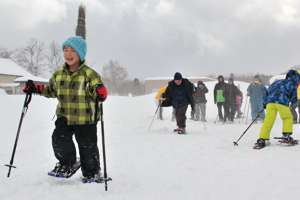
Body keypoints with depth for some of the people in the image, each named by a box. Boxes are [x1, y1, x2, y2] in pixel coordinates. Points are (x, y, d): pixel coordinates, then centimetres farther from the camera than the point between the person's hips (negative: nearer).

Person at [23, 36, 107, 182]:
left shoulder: (89, 74, -9)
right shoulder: (59, 74, 8)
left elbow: (97, 88, -10)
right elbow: (51, 90, 21)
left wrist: (100, 93, -33)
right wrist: (36, 88, 10)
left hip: (85, 117, -4)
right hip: (64, 115, 5)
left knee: (87, 145, 3)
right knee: (59, 139, -6)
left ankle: (91, 172, 25)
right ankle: (66, 164, 22)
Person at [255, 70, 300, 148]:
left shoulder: (276, 82, 33)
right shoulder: (292, 84, 20)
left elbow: (266, 93, 31)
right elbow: (294, 99, 20)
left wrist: (264, 103, 40)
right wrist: (293, 101, 42)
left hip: (270, 101, 4)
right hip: (282, 102, -3)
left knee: (268, 121, -1)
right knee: (288, 118, 18)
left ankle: (262, 139, -10)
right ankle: (286, 135, 6)